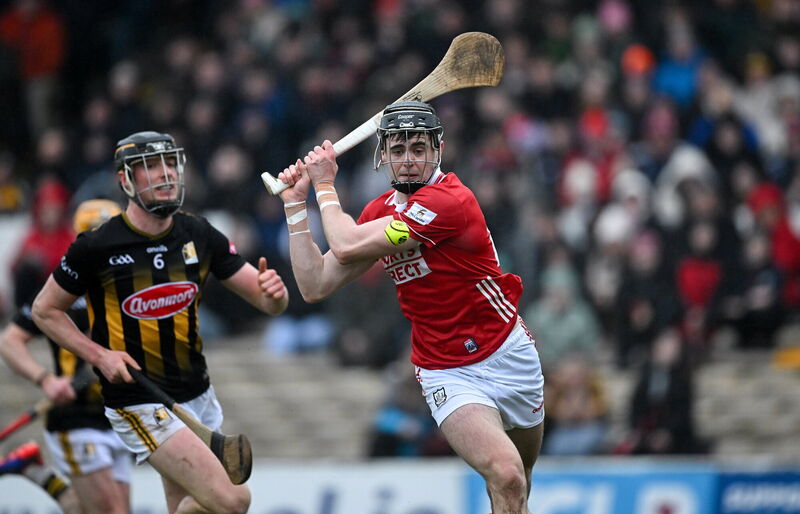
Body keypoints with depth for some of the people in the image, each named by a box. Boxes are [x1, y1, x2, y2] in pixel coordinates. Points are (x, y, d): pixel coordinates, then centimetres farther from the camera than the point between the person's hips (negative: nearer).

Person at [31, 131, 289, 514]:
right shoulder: (97, 246, -12)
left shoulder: (200, 235, 1)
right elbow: (45, 310, 1)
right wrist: (98, 355, -12)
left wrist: (273, 292, -22)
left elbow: (269, 303, 2)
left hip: (198, 396, 6)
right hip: (142, 405, -6)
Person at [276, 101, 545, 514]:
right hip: (447, 376, 2)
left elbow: (346, 247, -21)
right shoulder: (379, 212, 3)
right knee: (505, 475, -24)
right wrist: (296, 204, 3)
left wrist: (325, 186, -5)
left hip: (508, 355, -2)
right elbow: (316, 285, 3)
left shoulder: (450, 199, -19)